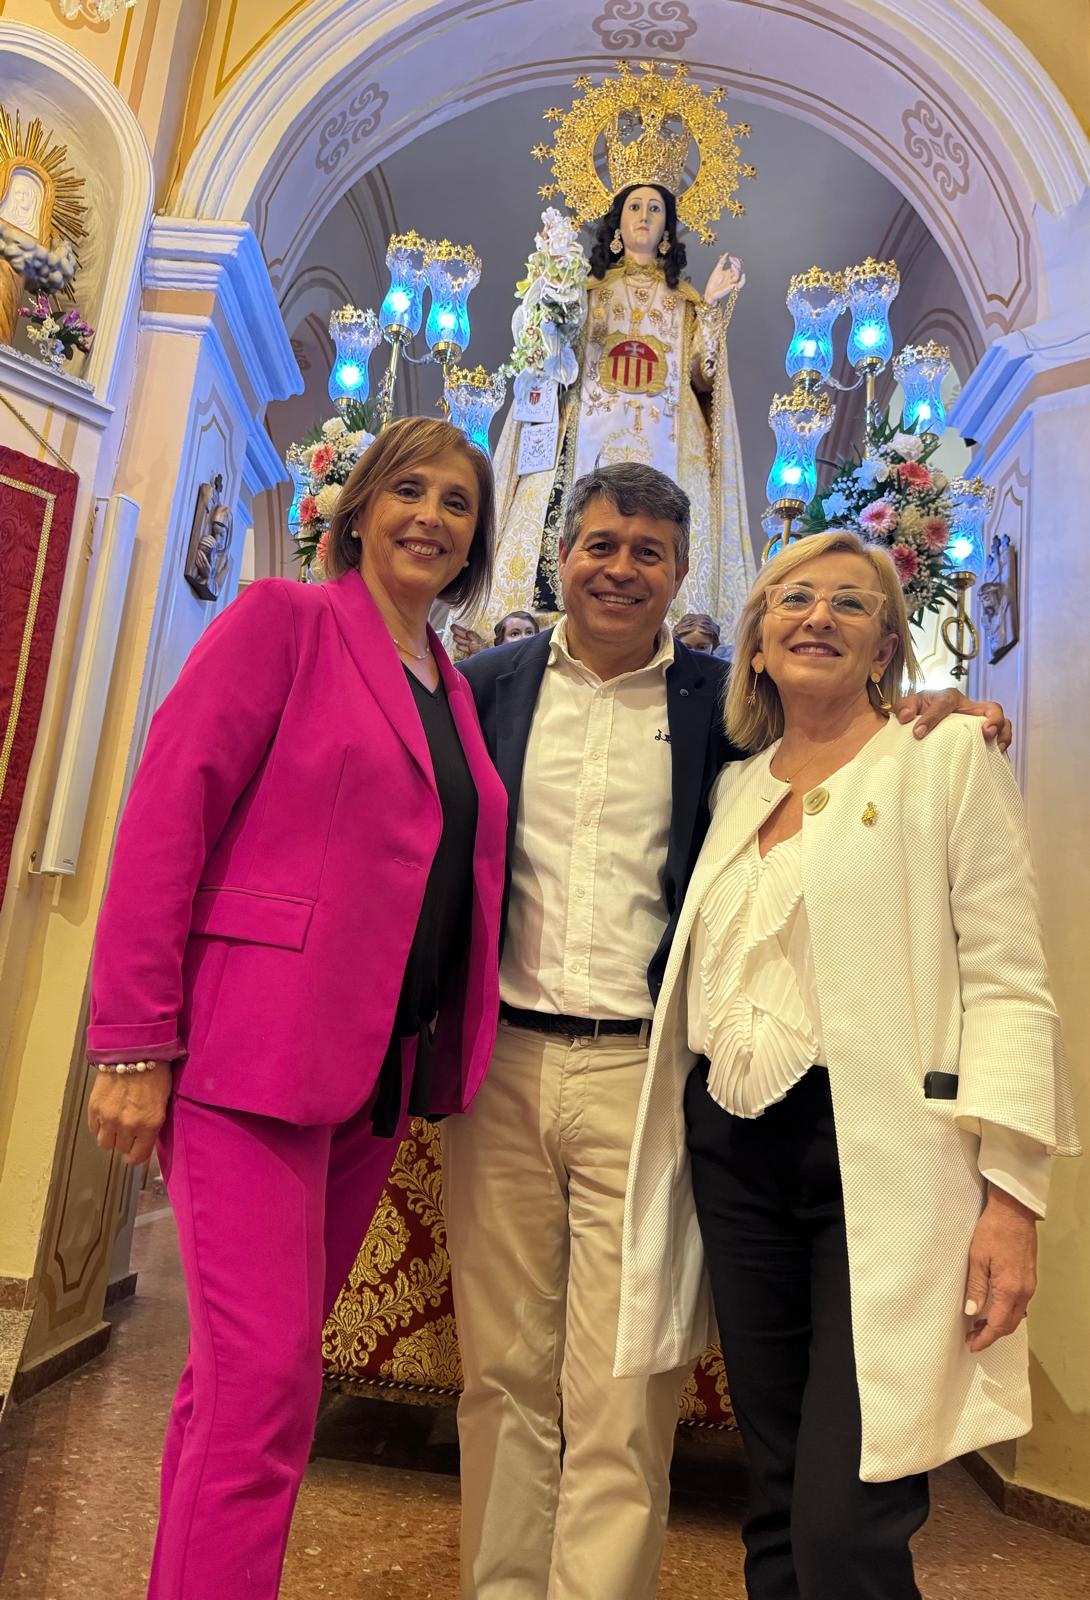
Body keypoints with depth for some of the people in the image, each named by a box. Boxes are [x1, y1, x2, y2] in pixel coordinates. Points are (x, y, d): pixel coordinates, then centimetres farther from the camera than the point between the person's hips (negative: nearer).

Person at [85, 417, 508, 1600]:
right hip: (256, 1047, -6)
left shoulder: (455, 693, 15)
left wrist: (442, 1054, 6)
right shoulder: (285, 618, -3)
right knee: (267, 1378, -5)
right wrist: (132, 1046, -13)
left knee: (245, 1370, 17)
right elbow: (165, 819, -9)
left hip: (381, 1065, 6)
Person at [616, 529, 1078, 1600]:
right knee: (775, 1504, 16)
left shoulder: (950, 759, 0)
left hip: (883, 1159, -5)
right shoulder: (734, 788, 14)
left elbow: (1007, 984, -6)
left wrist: (1012, 1191, -12)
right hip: (735, 1153, 5)